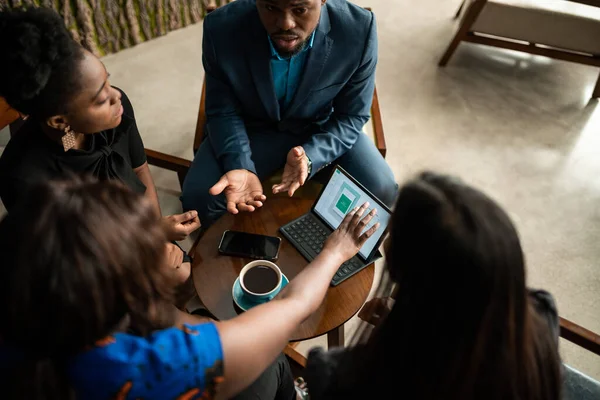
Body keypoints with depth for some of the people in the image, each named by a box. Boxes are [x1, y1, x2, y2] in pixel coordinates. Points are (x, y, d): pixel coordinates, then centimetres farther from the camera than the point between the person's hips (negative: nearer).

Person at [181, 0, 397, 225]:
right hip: (252, 129, 0)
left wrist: (310, 157, -33)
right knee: (197, 198, -19)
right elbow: (223, 111, -12)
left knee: (381, 191, -18)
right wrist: (240, 167, -31)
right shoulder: (221, 29, -26)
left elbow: (351, 116, -13)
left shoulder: (358, 29, -25)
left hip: (323, 129, 1)